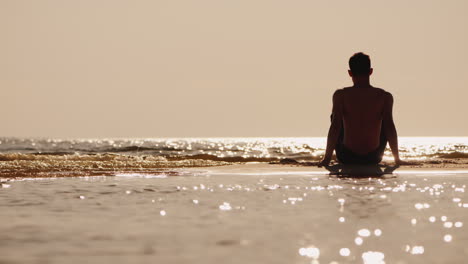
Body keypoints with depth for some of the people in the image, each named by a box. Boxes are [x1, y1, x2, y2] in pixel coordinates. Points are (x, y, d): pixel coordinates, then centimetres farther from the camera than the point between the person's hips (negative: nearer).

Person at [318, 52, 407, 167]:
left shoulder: (340, 95, -8)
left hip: (347, 158, -1)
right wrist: (397, 158, -2)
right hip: (373, 158, 1)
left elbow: (335, 127, -13)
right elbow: (390, 128, -10)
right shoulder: (385, 96, -6)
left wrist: (326, 158, -7)